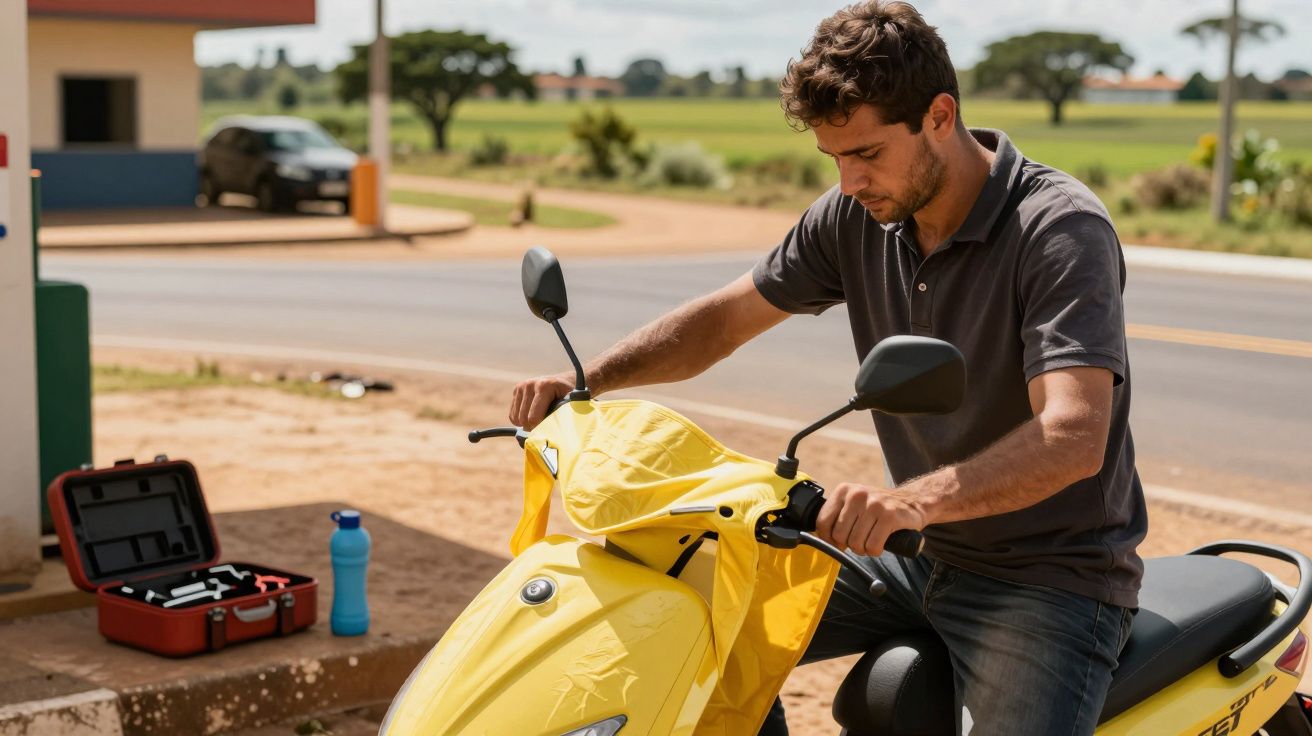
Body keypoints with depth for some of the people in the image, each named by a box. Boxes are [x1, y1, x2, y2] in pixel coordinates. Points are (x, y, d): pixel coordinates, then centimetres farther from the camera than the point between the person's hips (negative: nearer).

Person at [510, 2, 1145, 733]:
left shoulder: (1063, 228, -22)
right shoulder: (855, 216, -1)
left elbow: (1074, 438, -34)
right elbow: (726, 317, 8)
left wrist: (914, 500, -51)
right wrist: (584, 379, -8)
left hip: (1058, 578, -6)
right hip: (927, 560, 6)